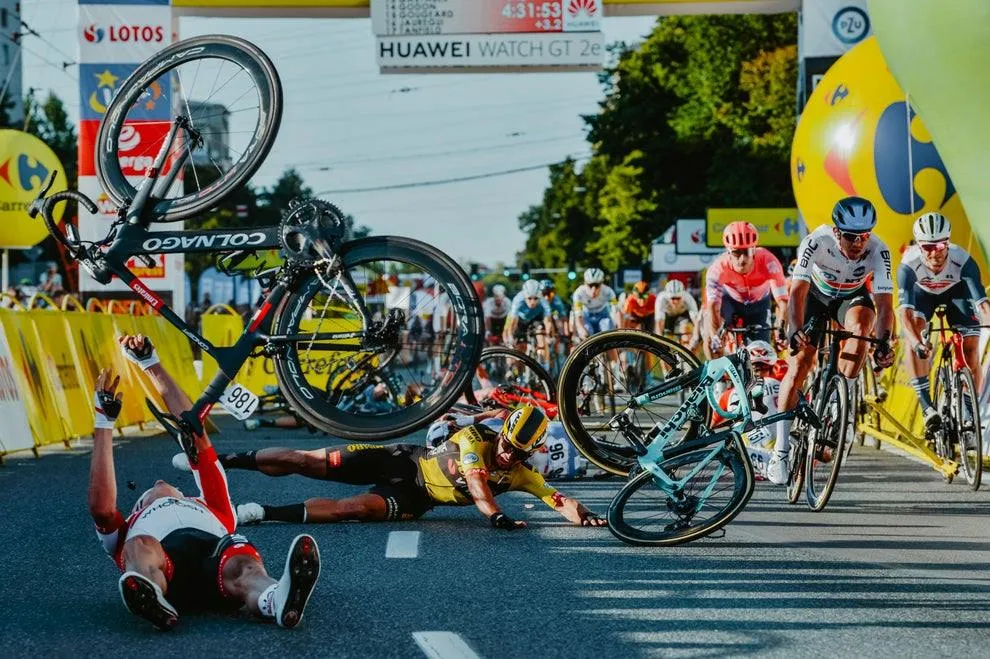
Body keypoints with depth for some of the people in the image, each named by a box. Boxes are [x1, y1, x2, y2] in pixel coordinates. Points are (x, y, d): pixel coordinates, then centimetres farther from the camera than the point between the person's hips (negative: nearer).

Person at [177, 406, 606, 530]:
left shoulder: (520, 475, -11)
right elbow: (477, 482, -36)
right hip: (403, 461, -2)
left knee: (357, 509, -29)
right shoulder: (477, 439, -21)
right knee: (305, 462, -4)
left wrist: (584, 516, -37)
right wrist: (496, 516, -50)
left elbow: (561, 501, -16)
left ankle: (266, 513, -26)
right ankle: (222, 460, 14)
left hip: (412, 498, 2)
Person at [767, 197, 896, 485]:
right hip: (816, 294, -1)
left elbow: (884, 302, -37)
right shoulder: (817, 242, -35)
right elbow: (797, 292, -42)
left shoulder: (878, 251, -32)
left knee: (860, 326, -35)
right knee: (798, 366, -12)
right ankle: (780, 452, -2)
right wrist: (795, 330, -59)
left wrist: (883, 342, -54)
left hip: (852, 296, 1)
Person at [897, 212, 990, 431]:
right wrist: (917, 343, -60)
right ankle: (926, 405, -28)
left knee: (971, 347, -14)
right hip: (922, 292, 0)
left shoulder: (963, 261, -37)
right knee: (912, 332, -28)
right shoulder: (909, 265, -37)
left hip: (956, 291, 0)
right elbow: (904, 310, -45)